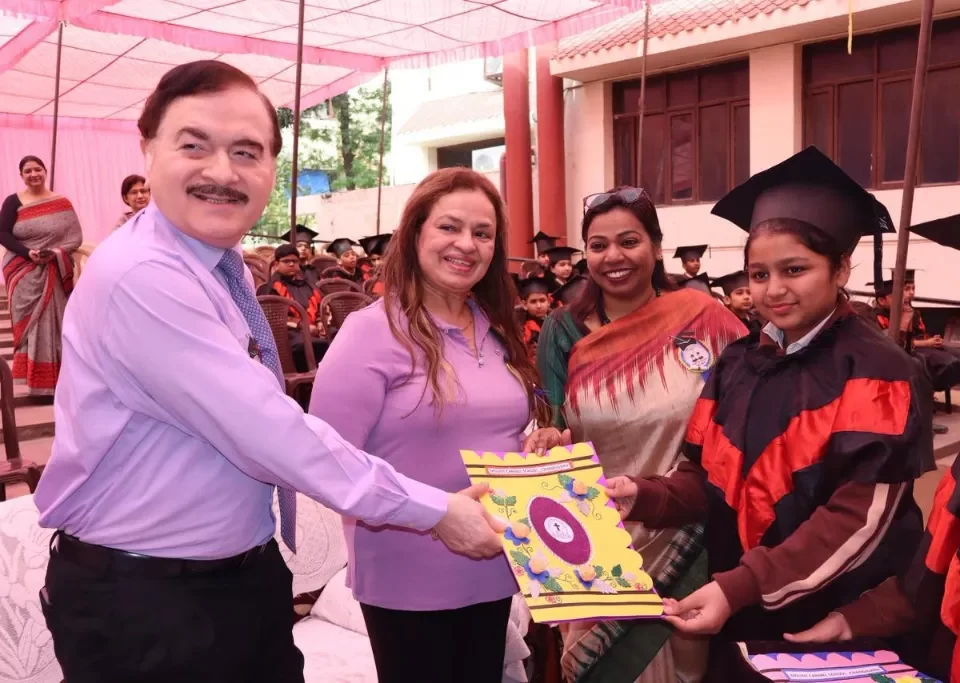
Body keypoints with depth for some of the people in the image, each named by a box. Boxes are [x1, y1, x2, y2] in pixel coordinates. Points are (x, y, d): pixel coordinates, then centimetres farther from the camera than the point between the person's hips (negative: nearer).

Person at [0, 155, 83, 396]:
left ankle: (59, 377, 7)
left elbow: (76, 235, 1)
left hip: (56, 273, 1)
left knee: (56, 322, 1)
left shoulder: (61, 202, 5)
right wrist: (28, 253, -18)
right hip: (23, 273, 0)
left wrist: (58, 252, -17)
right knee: (29, 323, -1)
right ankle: (37, 379, 3)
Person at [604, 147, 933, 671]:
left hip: (838, 619, -4)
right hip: (741, 616, 5)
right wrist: (645, 497, -17)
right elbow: (709, 479, 4)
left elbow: (860, 516, -21)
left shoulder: (877, 372, -13)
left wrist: (737, 589, -28)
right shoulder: (737, 366, 3)